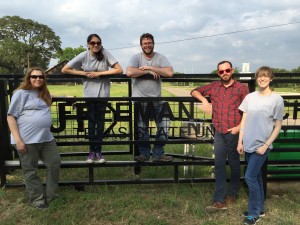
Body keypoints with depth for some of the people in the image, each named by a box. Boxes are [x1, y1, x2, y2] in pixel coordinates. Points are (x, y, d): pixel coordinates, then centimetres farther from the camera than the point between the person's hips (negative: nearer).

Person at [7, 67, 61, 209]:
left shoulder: (44, 94, 15)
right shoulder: (21, 93, -6)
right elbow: (11, 117, -9)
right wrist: (18, 140, -16)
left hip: (46, 138, 8)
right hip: (27, 139, -7)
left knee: (55, 163, 11)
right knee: (30, 171, 5)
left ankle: (51, 195, 27)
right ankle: (37, 199, 21)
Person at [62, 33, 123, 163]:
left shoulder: (105, 54, -8)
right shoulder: (83, 56, -7)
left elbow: (119, 70, -15)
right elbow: (64, 70, -5)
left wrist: (99, 73, -17)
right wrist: (84, 73, -14)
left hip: (103, 93, 0)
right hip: (89, 93, 0)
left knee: (100, 121, 6)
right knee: (91, 121, 4)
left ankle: (98, 151, 15)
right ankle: (92, 151, 14)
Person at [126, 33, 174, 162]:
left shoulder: (160, 58, 1)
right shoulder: (136, 57, -1)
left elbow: (170, 73, -17)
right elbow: (129, 72, -20)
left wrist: (150, 67, -16)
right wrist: (148, 72, -17)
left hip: (157, 98, 1)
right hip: (140, 98, -1)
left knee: (163, 126, 2)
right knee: (141, 128, 8)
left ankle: (158, 154, 17)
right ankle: (144, 153, 24)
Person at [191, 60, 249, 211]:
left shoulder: (241, 88, -3)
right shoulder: (214, 86, 7)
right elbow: (194, 91, 15)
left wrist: (239, 127, -12)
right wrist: (204, 100, -5)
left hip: (233, 133, -3)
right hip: (219, 133, 3)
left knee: (234, 164, 12)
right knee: (219, 165, -1)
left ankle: (232, 194, 31)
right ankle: (219, 201, 0)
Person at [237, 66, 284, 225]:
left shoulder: (277, 99, -7)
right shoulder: (250, 97, 5)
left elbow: (278, 126, -5)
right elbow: (244, 121, 8)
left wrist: (266, 145, -11)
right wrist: (240, 142, 4)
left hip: (262, 145, -5)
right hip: (248, 144, 5)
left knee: (250, 177, -7)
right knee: (256, 177, 15)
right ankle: (259, 209, 30)